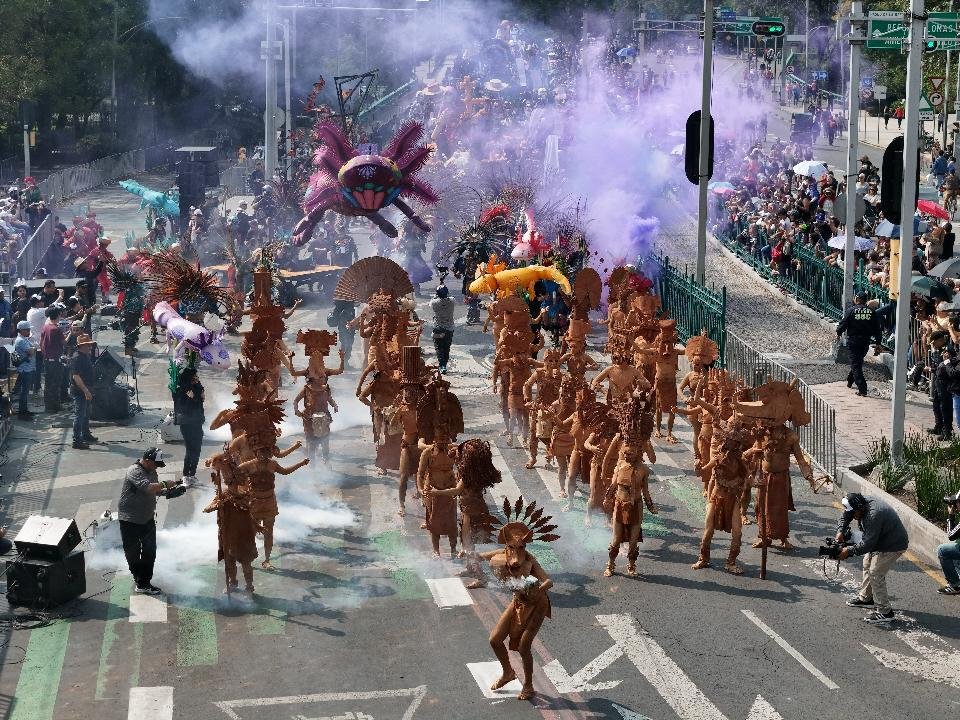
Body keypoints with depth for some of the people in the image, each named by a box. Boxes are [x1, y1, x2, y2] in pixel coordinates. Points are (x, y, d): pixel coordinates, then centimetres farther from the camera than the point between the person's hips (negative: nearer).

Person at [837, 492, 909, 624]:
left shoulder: (874, 515, -35)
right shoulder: (863, 503, -6)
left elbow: (868, 543, -33)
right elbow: (845, 516, 10)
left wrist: (849, 551, -26)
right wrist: (840, 531, -5)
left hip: (893, 545, -10)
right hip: (880, 542, 10)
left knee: (875, 574, -14)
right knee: (867, 564, 20)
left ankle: (884, 612, -9)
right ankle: (865, 598, 36)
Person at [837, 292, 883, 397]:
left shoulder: (852, 310, -9)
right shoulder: (872, 312, 1)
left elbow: (843, 323, -5)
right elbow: (877, 328, 3)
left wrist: (838, 333, 13)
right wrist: (878, 342, 10)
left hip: (853, 341, -4)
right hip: (866, 342, 4)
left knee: (856, 364, -2)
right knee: (858, 362, 23)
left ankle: (862, 389, -12)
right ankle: (850, 381, 41)